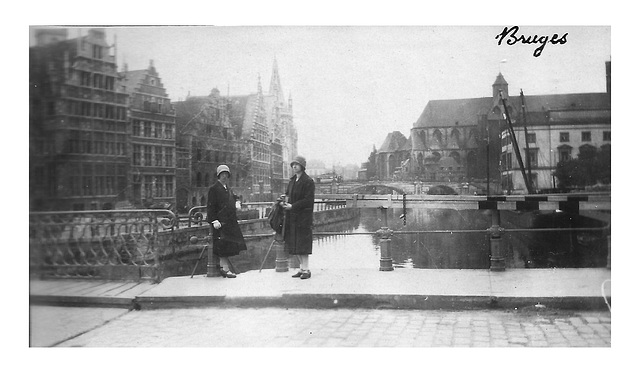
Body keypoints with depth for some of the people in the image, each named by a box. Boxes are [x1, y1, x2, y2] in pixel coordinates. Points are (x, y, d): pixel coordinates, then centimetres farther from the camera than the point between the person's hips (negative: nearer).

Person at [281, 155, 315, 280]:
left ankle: (306, 270, 0)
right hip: (292, 217, 8)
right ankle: (302, 268, 19)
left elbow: (308, 200, -16)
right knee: (295, 243, 10)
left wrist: (292, 206, -19)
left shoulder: (308, 181, -10)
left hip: (303, 216, -8)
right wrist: (285, 202, 0)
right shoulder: (292, 180, 14)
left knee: (303, 243, -7)